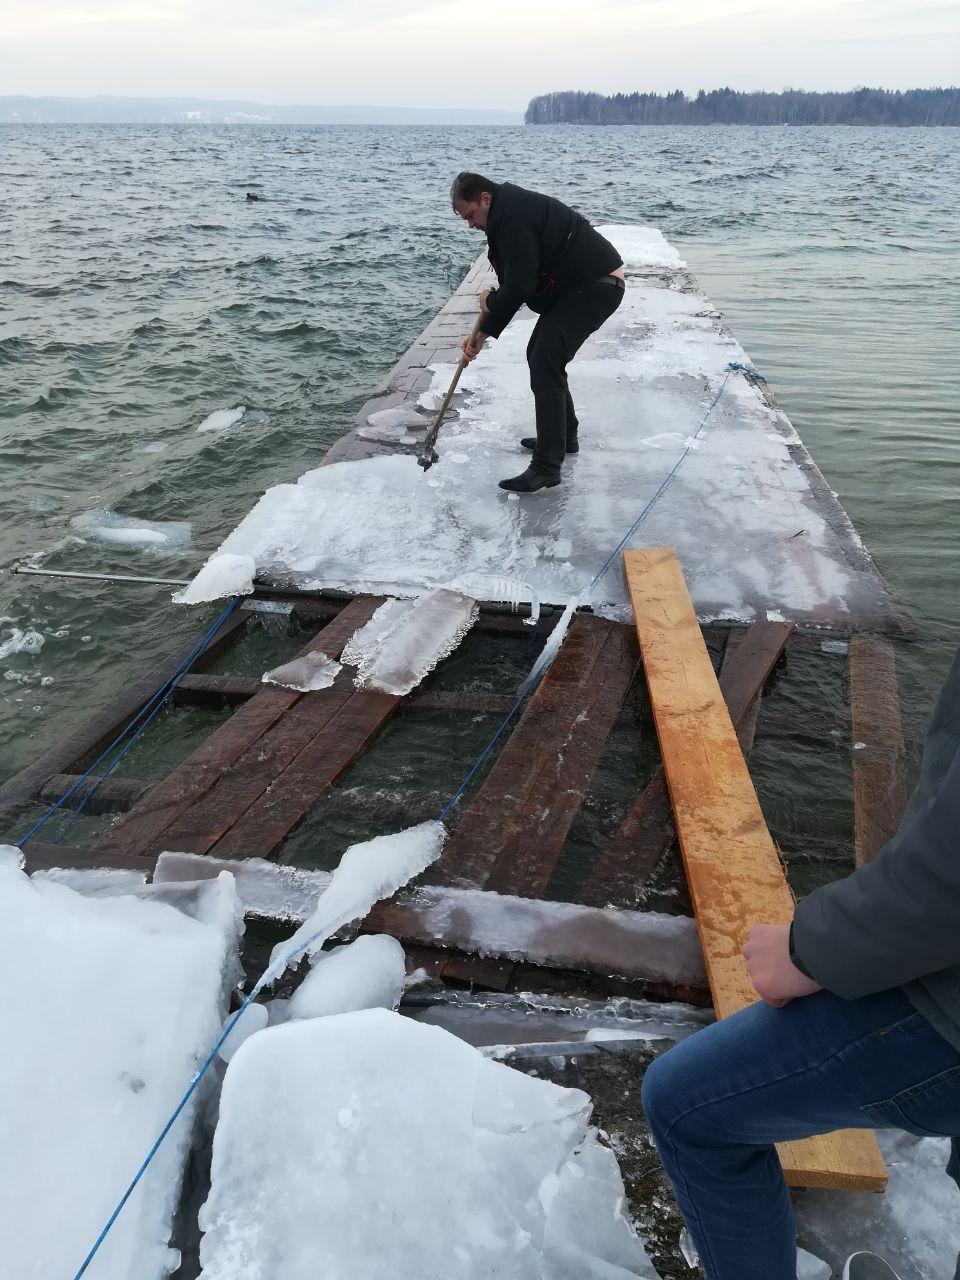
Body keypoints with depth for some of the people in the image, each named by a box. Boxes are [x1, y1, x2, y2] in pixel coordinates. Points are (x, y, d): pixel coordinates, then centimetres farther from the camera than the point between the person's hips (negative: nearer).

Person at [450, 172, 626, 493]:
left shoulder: (512, 216, -18)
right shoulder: (509, 212, 16)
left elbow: (518, 287, -23)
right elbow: (515, 283, 19)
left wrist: (490, 304, -1)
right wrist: (482, 334, 13)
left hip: (596, 286, -11)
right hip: (579, 286, 11)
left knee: (545, 366, -16)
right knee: (539, 355, 19)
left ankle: (546, 467, -16)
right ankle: (563, 436, 31)